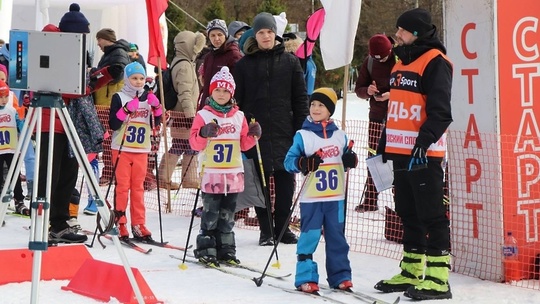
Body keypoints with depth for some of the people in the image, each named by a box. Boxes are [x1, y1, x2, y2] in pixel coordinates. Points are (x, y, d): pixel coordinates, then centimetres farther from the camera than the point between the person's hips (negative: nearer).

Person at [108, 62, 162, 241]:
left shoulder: (148, 98, 11)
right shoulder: (119, 97, -2)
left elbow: (156, 123, 8)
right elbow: (113, 125, -9)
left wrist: (156, 107, -8)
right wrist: (127, 109, -21)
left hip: (141, 150, 4)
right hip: (122, 149, -4)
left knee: (138, 187, 6)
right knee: (122, 187, -4)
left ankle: (138, 224, 9)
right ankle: (120, 224, 0)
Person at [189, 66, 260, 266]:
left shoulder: (239, 116, 11)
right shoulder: (203, 115, -1)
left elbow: (244, 144, 15)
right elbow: (194, 144, -5)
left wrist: (253, 135, -4)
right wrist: (203, 134, -24)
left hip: (233, 174, 4)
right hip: (211, 173, -4)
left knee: (227, 214, 10)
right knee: (210, 213, -4)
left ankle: (226, 249, 17)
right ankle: (206, 249, 3)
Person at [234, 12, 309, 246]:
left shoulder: (290, 61, 6)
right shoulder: (244, 64, 5)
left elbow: (300, 98, 6)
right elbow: (236, 101, 6)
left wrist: (302, 129, 0)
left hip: (284, 131, 0)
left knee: (285, 180, 4)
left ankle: (282, 227, 17)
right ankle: (266, 230, 13)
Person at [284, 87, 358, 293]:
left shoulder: (339, 136, 7)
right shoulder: (303, 136, -4)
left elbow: (346, 159, 18)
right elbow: (289, 162, -6)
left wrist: (350, 160, -4)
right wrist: (304, 164, -24)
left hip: (336, 197, 4)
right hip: (311, 198, -4)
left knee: (337, 238, 10)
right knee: (308, 238, -3)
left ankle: (340, 276, 19)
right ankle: (306, 278, 3)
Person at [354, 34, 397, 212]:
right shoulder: (369, 62, 5)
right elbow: (359, 89, 10)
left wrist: (392, 94, -24)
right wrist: (368, 91, -12)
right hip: (377, 117, 5)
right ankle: (370, 200, 13)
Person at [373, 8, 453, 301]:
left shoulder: (435, 62, -10)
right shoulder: (401, 64, 18)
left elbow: (440, 111, -18)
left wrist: (424, 142, -26)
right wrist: (383, 147, 23)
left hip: (423, 154, -9)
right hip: (400, 153, 9)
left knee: (431, 216, -6)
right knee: (409, 215, 15)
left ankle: (437, 279, -5)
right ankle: (412, 273, 23)